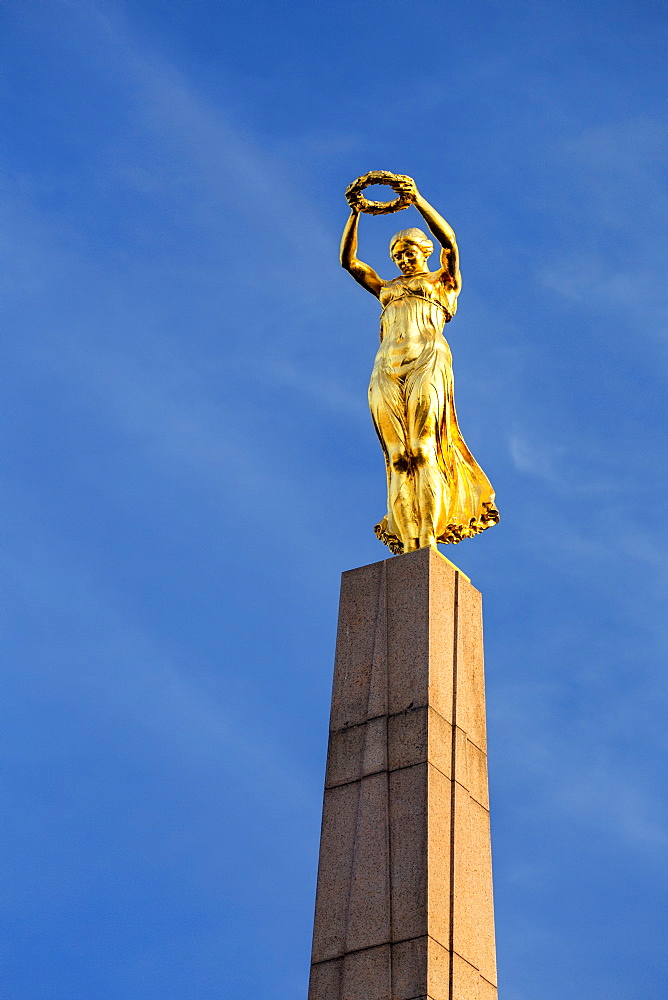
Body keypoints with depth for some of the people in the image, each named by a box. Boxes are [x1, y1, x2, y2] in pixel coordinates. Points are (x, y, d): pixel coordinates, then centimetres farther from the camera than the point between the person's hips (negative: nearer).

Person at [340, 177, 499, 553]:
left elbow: (448, 240, 3)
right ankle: (408, 545, -20)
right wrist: (355, 215, 12)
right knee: (399, 458, -10)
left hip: (427, 360, -4)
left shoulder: (443, 281, 20)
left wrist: (417, 199, -5)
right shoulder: (386, 289, 31)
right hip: (386, 369, 4)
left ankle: (428, 541, -26)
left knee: (424, 451, -17)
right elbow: (349, 260, 24)